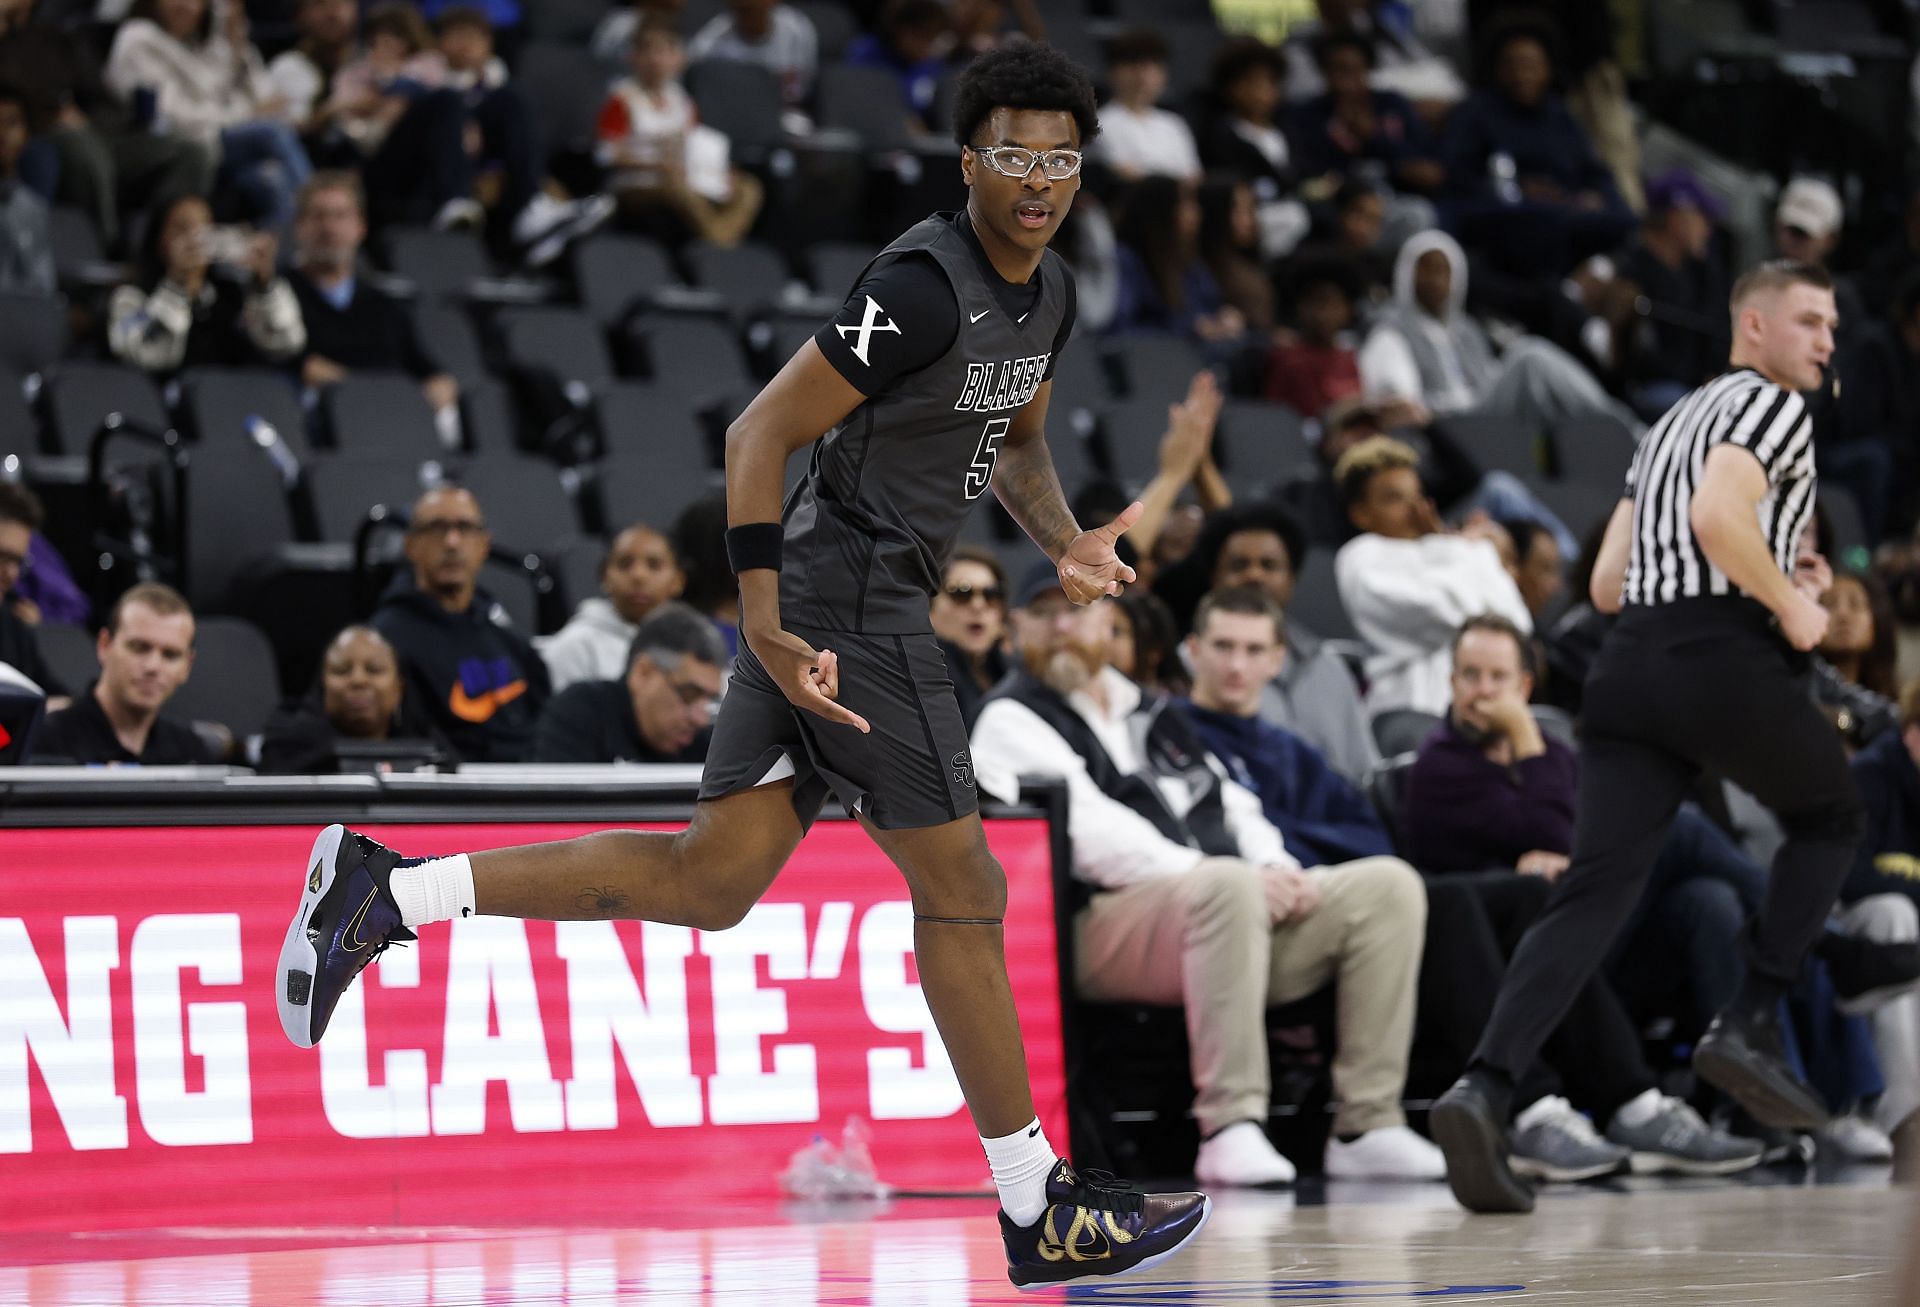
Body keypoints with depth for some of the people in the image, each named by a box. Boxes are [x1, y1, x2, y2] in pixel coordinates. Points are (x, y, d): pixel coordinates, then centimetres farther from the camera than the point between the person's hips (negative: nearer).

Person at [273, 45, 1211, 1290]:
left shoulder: (1049, 294, 11)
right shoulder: (924, 288, -18)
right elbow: (761, 433, -19)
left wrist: (1066, 543, 8)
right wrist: (767, 630, -24)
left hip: (817, 596, 10)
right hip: (852, 603, -10)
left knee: (708, 879, 7)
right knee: (961, 890, -2)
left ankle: (381, 893, 4)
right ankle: (1041, 1212, 7)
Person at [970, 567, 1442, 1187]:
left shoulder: (1156, 716, 29)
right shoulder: (1013, 721, 4)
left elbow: (1235, 807, 23)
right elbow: (1088, 832, -10)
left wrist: (1278, 870, 1)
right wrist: (1202, 872, -18)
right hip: (1104, 924, -8)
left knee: (1388, 884, -10)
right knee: (1228, 888, -40)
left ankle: (1367, 1126, -18)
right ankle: (1230, 1129, -42)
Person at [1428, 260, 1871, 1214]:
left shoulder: (1670, 426, 29)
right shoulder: (1775, 407, 1)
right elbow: (1717, 516, -19)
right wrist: (1790, 602, -6)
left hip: (1631, 665, 7)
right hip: (1728, 658, -7)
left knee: (1596, 890, -5)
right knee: (1829, 818, 20)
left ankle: (1485, 1087, -25)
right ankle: (1749, 1028, 8)